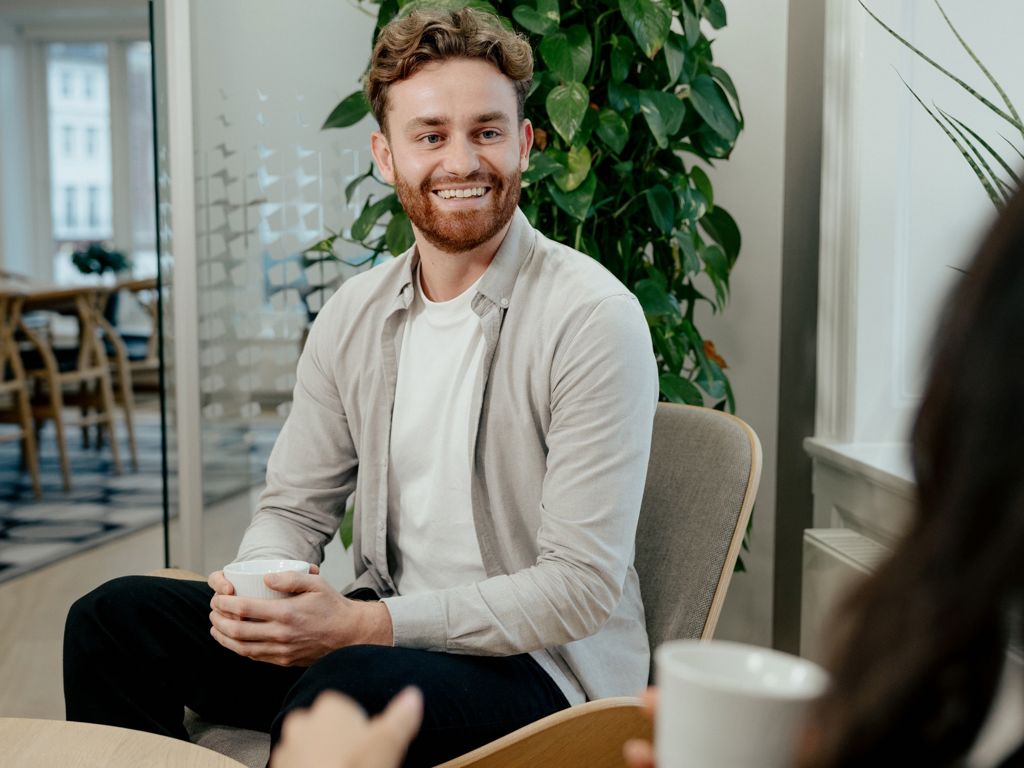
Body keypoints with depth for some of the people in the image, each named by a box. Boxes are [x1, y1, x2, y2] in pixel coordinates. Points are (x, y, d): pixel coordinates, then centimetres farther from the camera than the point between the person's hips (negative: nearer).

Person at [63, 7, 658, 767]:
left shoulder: (593, 318, -16)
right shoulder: (355, 314, 4)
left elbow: (583, 587, -18)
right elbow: (295, 507, 10)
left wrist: (364, 625, -24)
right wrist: (255, 588, -14)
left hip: (543, 666, -5)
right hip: (382, 628, 6)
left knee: (343, 689, -35)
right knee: (118, 615, -5)